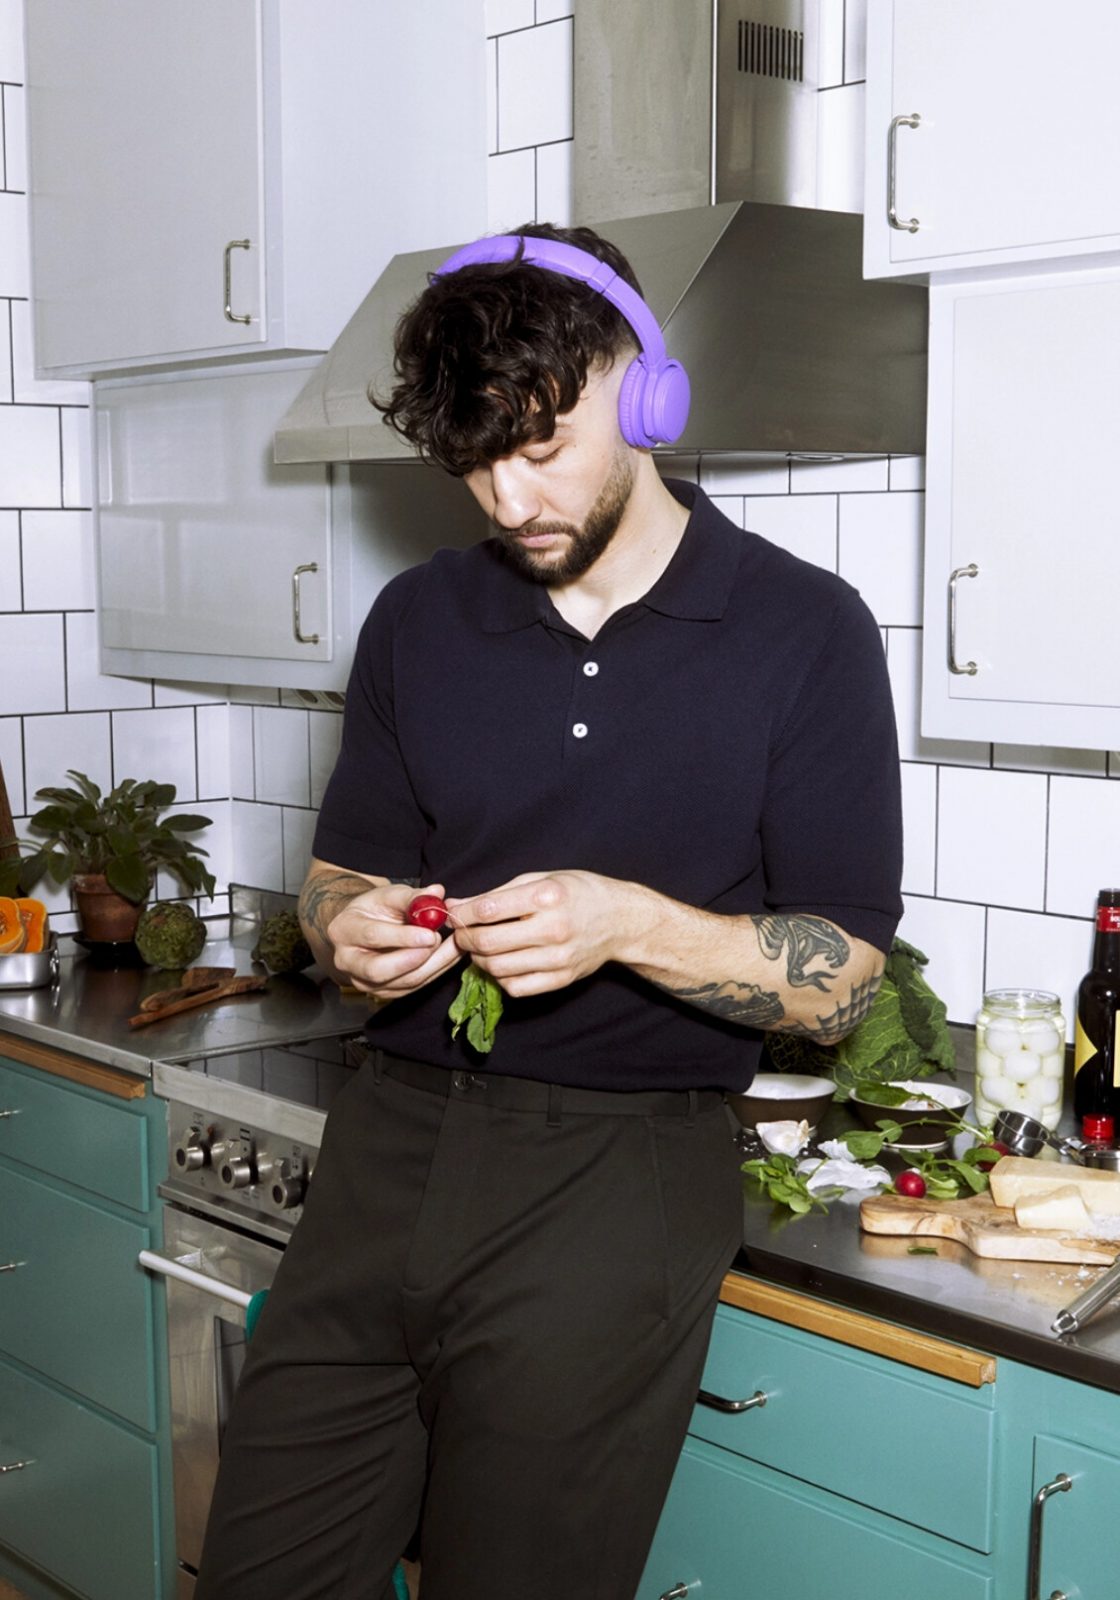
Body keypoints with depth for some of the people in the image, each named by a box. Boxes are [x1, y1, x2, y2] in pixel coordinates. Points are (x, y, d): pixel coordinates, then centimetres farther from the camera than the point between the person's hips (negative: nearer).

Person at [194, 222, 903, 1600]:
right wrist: (350, 933, -6)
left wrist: (626, 924, -20)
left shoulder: (803, 634, -2)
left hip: (619, 1168, -3)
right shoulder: (420, 621, 11)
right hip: (393, 1136, 4)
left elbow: (841, 981, -4)